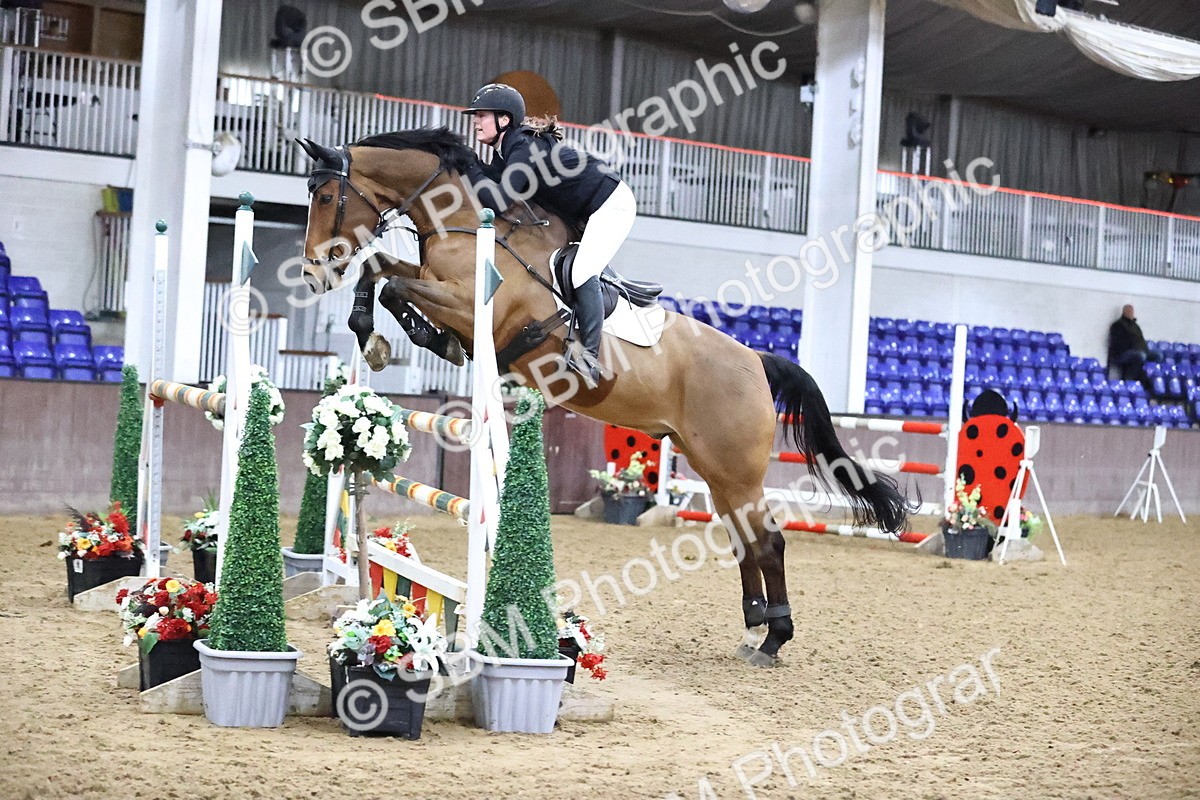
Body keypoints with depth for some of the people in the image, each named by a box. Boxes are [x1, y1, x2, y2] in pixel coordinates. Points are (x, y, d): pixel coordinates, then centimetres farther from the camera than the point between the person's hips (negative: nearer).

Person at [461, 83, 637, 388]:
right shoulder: (504, 149, 4)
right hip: (584, 215, 11)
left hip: (612, 203, -11)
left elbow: (499, 200, -35)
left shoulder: (523, 148, -26)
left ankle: (590, 357, -24)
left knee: (582, 273, -22)